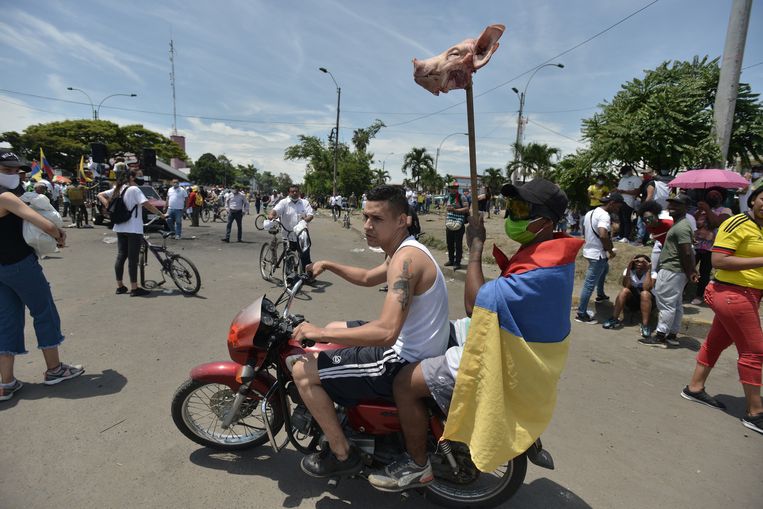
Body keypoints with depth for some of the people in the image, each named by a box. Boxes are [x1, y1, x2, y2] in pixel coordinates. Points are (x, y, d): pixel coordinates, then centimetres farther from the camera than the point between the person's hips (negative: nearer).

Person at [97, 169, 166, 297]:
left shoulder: (117, 189, 11)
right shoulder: (134, 189, -12)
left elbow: (100, 195, 17)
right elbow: (147, 205, -22)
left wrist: (108, 206, 6)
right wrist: (162, 214, -16)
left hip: (120, 228, 8)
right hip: (133, 229, -8)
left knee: (121, 256, 12)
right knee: (133, 259, -4)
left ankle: (120, 286, 19)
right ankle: (134, 288, 0)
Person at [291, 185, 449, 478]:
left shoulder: (406, 258, -25)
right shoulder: (404, 250, 8)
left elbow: (386, 332, -34)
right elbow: (368, 278, 26)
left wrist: (320, 333, -25)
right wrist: (329, 265, 16)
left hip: (403, 363, -10)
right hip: (408, 345, 11)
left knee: (303, 371, -9)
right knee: (334, 330, 26)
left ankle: (342, 455, 8)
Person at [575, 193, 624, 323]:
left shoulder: (591, 212, 9)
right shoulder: (604, 215, -21)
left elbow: (584, 231, 20)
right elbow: (603, 235, -35)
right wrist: (610, 251, -21)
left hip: (589, 250, 10)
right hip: (598, 254, -10)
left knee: (605, 268, 36)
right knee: (589, 284, -6)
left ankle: (600, 295, 50)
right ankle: (581, 314, -2)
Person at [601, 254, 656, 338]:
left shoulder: (652, 274, -14)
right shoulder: (629, 271, -8)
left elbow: (646, 288, -32)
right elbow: (626, 286, -24)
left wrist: (648, 270, -29)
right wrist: (628, 268, -27)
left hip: (647, 301, -2)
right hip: (632, 299, 2)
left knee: (644, 293, -35)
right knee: (624, 291, -29)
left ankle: (645, 325, -33)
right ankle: (614, 319, -26)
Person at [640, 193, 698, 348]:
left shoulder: (681, 227, -15)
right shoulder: (680, 225, 19)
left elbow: (687, 253, -20)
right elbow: (688, 252, 19)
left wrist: (689, 274, -13)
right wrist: (692, 272, 15)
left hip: (670, 271, -11)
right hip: (673, 270, 11)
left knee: (666, 304, -7)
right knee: (676, 305, 13)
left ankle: (660, 337, -2)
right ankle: (672, 335, 21)